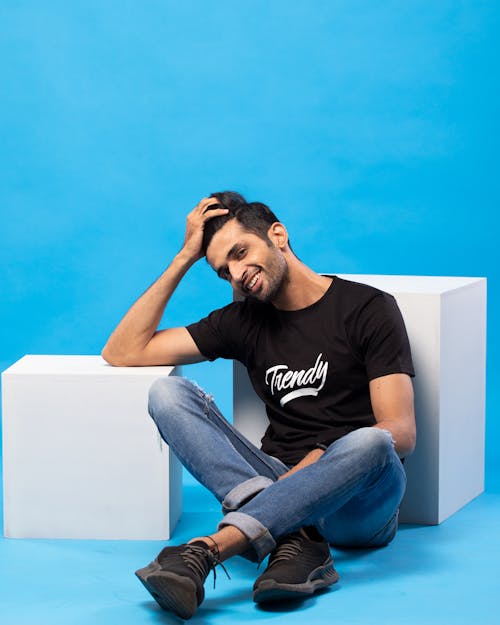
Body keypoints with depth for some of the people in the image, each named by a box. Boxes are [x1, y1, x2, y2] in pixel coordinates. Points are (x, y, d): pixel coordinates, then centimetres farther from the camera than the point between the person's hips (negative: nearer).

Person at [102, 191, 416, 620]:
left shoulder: (368, 308, 2)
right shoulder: (244, 320, 15)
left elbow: (401, 433, -7)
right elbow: (122, 353, 9)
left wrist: (316, 462, -23)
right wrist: (184, 258, 6)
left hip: (360, 505, -3)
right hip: (277, 483, 4)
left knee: (369, 442, -39)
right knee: (168, 393, -16)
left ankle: (206, 550, -45)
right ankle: (294, 538, -34)